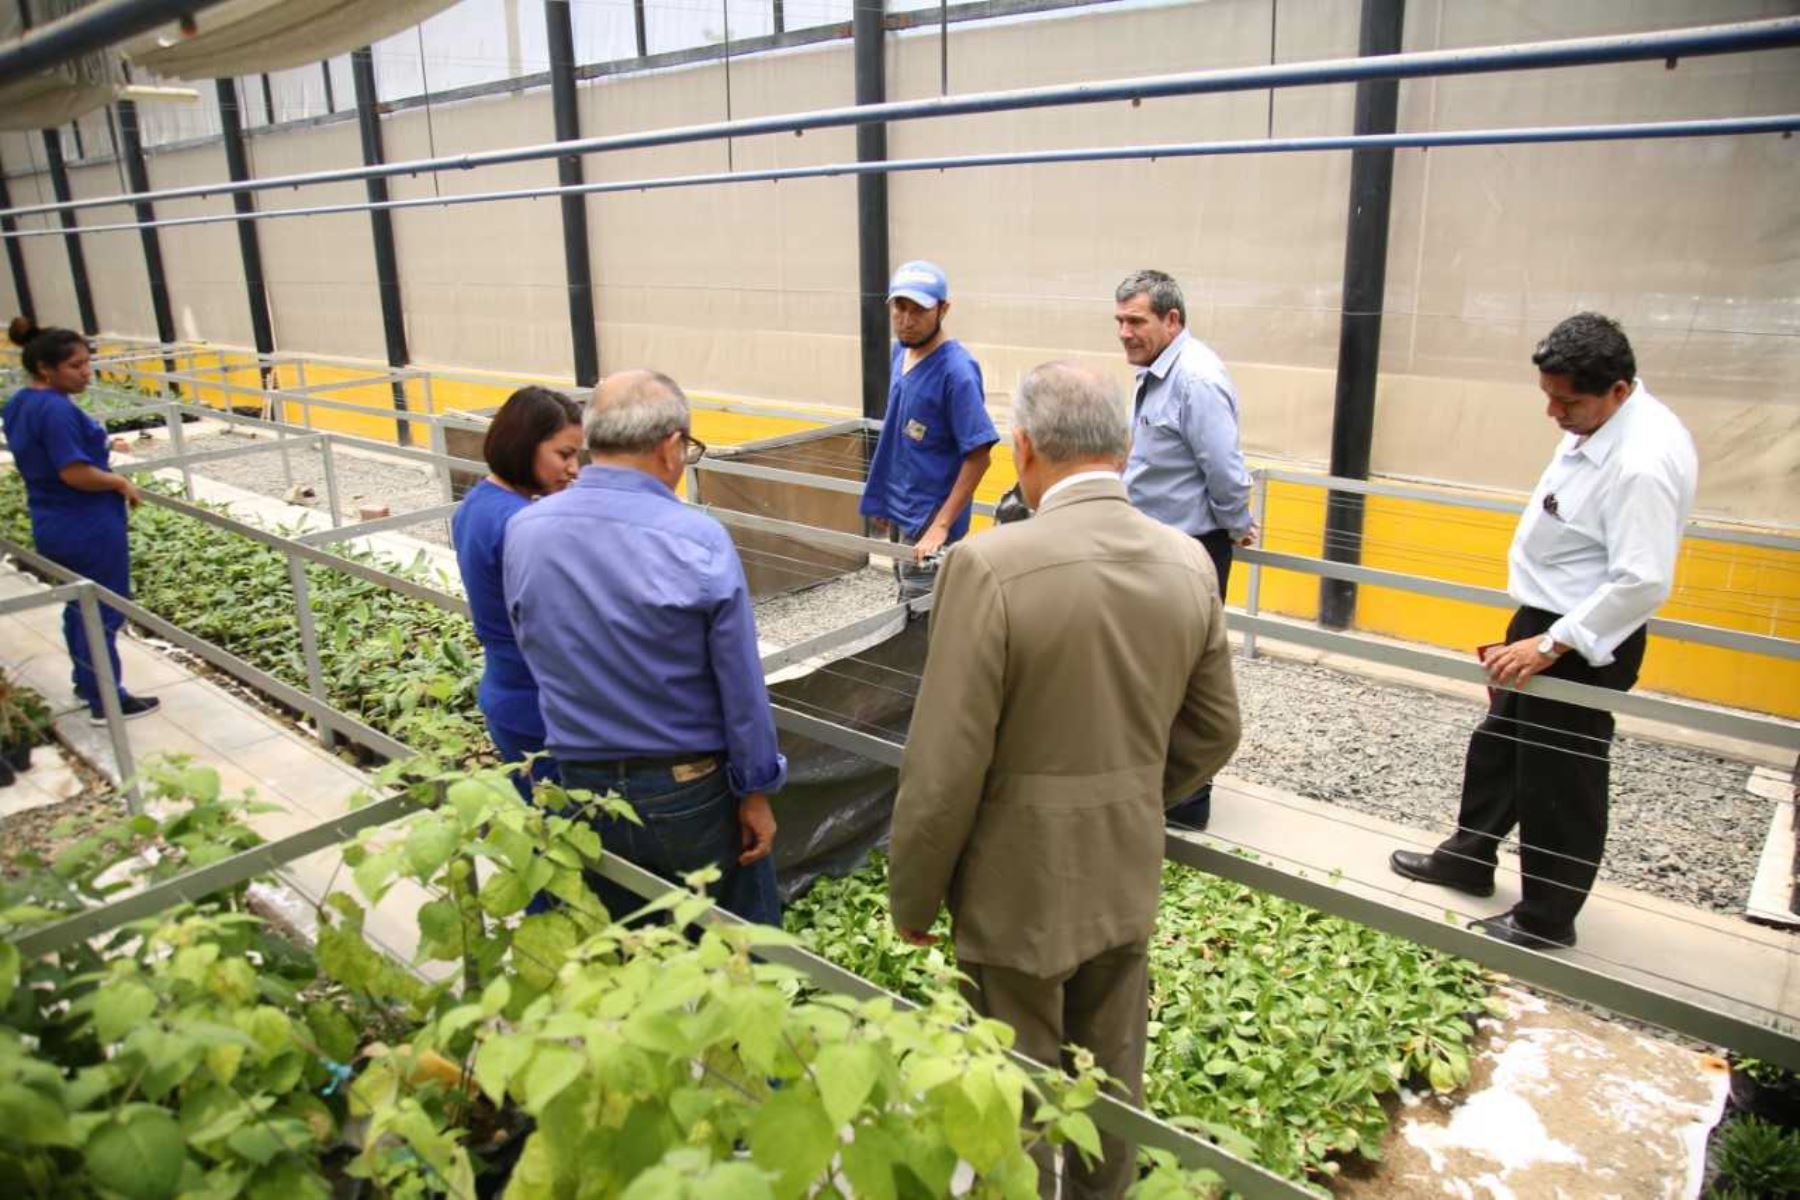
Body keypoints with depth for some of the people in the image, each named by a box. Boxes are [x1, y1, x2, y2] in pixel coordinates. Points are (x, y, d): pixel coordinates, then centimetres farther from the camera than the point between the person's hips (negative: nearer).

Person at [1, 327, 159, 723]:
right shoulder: (56, 409, -23)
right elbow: (75, 473, -27)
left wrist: (97, 449, 13)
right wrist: (121, 483, -13)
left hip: (53, 527, 10)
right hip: (89, 528, -10)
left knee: (79, 607, 22)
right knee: (104, 613, 1)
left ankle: (86, 683, 36)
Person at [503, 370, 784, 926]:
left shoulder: (523, 531, -7)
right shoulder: (699, 540, -19)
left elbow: (535, 654, 6)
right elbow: (741, 686, -14)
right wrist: (757, 791, -3)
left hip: (583, 790, 4)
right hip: (689, 793, -4)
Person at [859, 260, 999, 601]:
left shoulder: (956, 371, -21)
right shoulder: (901, 351, 4)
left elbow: (978, 456, -21)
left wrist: (940, 526, -23)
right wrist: (885, 498, 16)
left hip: (929, 520, -8)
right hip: (899, 511, 8)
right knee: (907, 605, 20)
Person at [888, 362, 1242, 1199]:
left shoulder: (989, 566, -24)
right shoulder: (1189, 562, -5)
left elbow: (944, 768, -21)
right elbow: (1212, 732, 6)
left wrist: (913, 898, -5)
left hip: (1018, 886, -5)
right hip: (1127, 876, 6)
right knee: (1112, 1086, 24)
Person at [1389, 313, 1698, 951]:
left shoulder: (1643, 462, -27)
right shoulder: (1598, 426, 2)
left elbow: (1643, 582, -29)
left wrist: (1554, 642, -26)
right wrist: (1532, 631, 17)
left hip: (1585, 641, -10)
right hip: (1543, 622, 10)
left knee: (1560, 782, 7)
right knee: (1499, 744, 24)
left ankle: (1546, 920, 26)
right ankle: (1469, 857, 45)